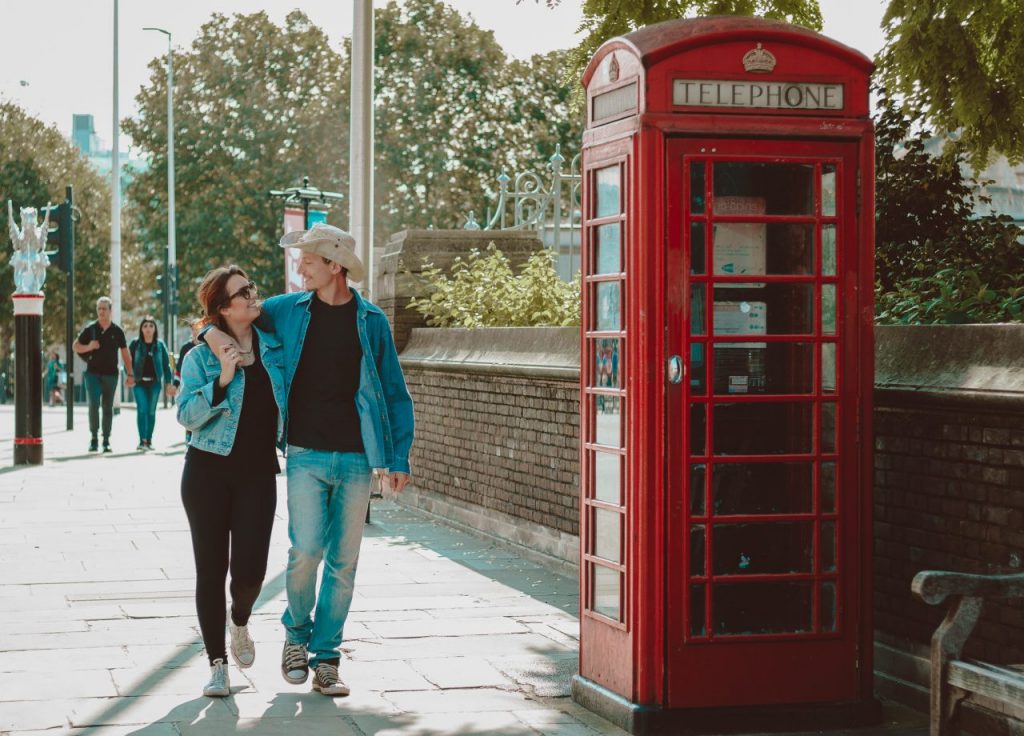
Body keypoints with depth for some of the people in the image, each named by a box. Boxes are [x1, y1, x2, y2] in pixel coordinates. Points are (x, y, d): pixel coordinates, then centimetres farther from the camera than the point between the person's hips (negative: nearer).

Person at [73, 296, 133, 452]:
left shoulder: (117, 331, 2)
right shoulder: (90, 329, 1)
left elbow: (125, 354, 7)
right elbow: (75, 346, 7)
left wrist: (130, 374, 2)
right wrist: (89, 347, -14)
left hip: (110, 374, 1)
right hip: (93, 373, -1)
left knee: (108, 407, 5)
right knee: (93, 404, -12)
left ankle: (106, 441, 11)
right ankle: (94, 438, -4)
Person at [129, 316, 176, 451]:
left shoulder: (160, 345, 4)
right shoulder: (135, 344, 0)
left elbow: (166, 364, 6)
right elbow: (129, 362, 3)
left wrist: (169, 382, 3)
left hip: (155, 382, 2)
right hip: (139, 382, -2)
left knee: (151, 411, 8)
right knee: (142, 409, -12)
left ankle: (149, 440, 17)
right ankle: (142, 440, -15)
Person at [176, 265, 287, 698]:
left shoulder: (275, 348, 5)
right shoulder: (201, 358, -4)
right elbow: (187, 416, -12)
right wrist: (221, 382, -23)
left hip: (258, 472, 2)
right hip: (209, 471, -2)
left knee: (250, 569, -7)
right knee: (211, 568, 2)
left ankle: (240, 624, 27)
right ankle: (217, 663, 12)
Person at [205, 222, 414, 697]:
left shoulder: (371, 321, 5)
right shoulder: (287, 310, 6)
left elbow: (395, 394, 9)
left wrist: (398, 457, 3)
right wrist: (212, 332, -2)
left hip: (356, 458, 1)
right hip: (306, 455, -1)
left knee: (343, 562, 3)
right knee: (306, 550, -13)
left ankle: (324, 659, 13)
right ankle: (296, 633, 13)